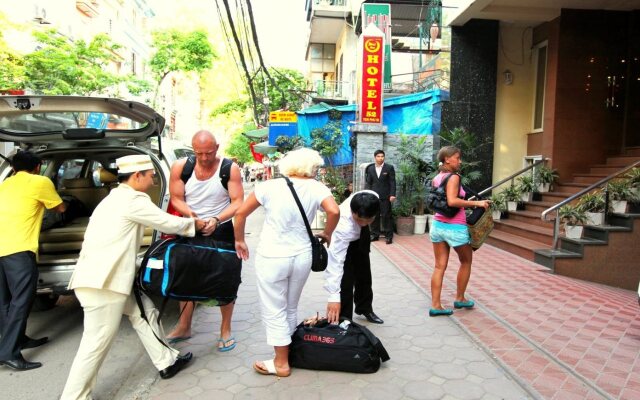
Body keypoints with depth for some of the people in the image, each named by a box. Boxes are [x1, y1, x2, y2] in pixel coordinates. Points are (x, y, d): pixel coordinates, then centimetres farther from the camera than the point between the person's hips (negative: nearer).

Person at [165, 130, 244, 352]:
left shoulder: (230, 168, -16)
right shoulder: (180, 167, -9)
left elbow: (237, 202, -17)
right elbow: (176, 198, -3)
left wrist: (216, 220, -33)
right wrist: (189, 213, -24)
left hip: (222, 231, -3)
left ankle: (226, 330, 22)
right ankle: (184, 327, 33)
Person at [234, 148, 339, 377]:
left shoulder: (270, 186, -6)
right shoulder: (317, 188, -5)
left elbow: (241, 213, -2)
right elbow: (334, 212, -19)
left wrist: (239, 240, 13)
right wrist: (327, 234, 0)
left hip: (271, 258, -3)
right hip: (302, 257, 3)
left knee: (274, 311, 11)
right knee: (290, 309, 22)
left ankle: (281, 364, 19)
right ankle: (287, 355, 34)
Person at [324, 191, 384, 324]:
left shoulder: (373, 198, -36)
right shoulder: (343, 225, -49)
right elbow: (335, 261, -50)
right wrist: (334, 296, -53)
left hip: (361, 234, 5)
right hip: (342, 238, -5)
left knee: (364, 273, 18)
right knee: (345, 278, -13)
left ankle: (364, 308, 40)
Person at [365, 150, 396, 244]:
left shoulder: (389, 167, 1)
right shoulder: (370, 168, 9)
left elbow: (392, 182, -2)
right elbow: (368, 183, 9)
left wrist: (392, 195, -10)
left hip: (385, 196, -3)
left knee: (386, 216, -2)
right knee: (374, 216, 6)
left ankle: (389, 236, 4)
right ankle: (374, 234, 16)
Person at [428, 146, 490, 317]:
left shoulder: (436, 178, 10)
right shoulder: (453, 177, -15)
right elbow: (452, 201, -28)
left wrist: (466, 202, 20)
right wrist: (475, 203, -24)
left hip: (438, 225, 7)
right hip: (455, 228, -7)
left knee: (440, 266, 7)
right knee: (466, 261, 16)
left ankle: (435, 305, 7)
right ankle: (460, 299, 27)